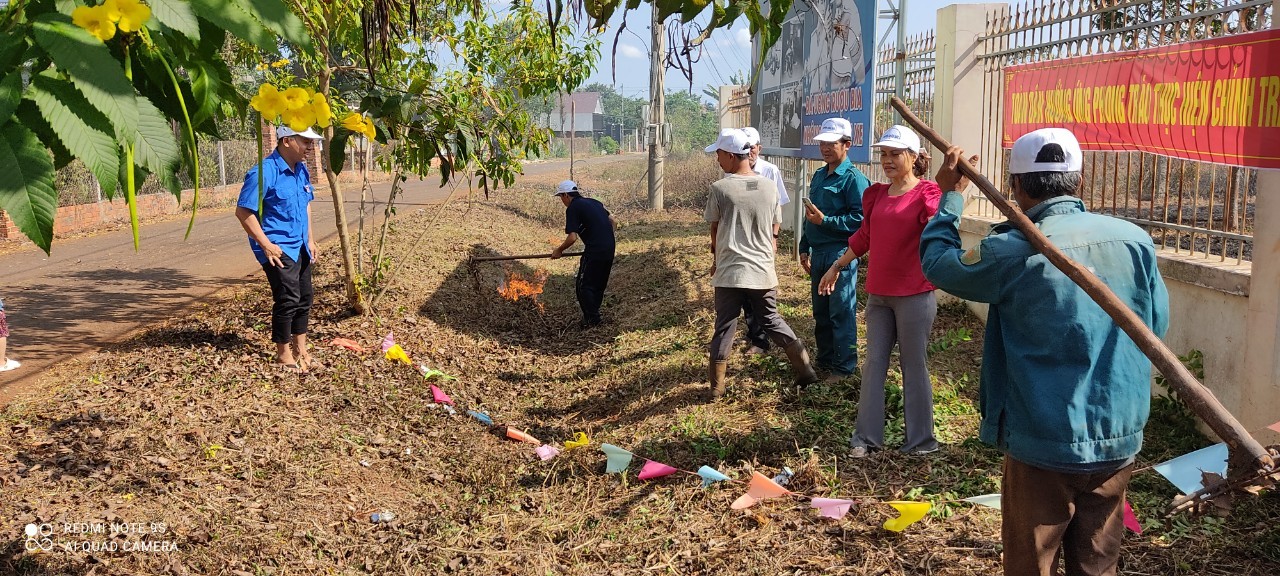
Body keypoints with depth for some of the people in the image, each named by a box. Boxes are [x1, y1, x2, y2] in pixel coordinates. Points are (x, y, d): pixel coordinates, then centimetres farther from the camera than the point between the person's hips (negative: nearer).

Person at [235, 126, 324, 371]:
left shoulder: (301, 170, 5)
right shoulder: (265, 172, -19)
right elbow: (243, 211, -19)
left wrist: (310, 239, 16)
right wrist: (266, 245, -19)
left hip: (299, 246, 8)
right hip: (278, 248, -8)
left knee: (304, 297, 14)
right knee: (288, 300, -7)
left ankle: (300, 348, 30)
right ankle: (284, 354, 10)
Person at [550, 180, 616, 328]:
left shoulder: (573, 208, -7)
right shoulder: (594, 202, 18)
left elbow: (572, 237, -14)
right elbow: (613, 222, 21)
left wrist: (559, 250, 2)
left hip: (595, 250, -8)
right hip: (609, 249, 8)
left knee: (583, 285, 4)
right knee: (598, 285, 18)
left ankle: (592, 319, 6)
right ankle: (594, 316, 26)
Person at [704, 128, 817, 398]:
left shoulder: (720, 188, -10)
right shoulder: (769, 187, 2)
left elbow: (714, 229, 4)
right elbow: (775, 228, 12)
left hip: (730, 272, -3)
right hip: (763, 270, 4)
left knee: (724, 328, 6)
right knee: (772, 320, 19)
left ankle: (717, 387, 14)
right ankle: (805, 370, 18)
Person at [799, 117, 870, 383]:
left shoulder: (854, 179, -12)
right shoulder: (819, 176, 14)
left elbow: (860, 219, -19)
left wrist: (824, 221, -22)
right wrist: (805, 248, 18)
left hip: (841, 254, -8)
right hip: (818, 254, 8)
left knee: (841, 313, -1)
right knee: (821, 312, 16)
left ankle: (845, 367, 8)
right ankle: (825, 360, 29)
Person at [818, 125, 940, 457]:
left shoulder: (927, 193, -7)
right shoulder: (876, 195, 11)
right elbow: (864, 237, 21)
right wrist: (837, 266, 26)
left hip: (914, 295, -6)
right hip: (878, 293, 6)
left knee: (913, 366, 3)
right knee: (874, 364, 10)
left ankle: (921, 440, 17)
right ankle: (867, 436, 19)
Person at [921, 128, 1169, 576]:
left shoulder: (1014, 252, -17)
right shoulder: (1135, 239, -4)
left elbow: (937, 262, 1)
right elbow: (1157, 326, 8)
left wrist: (950, 196, 12)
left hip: (1043, 446, -4)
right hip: (1120, 443, 4)